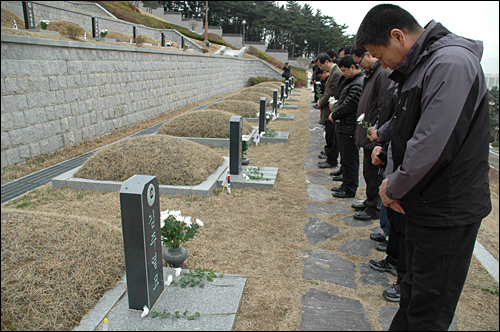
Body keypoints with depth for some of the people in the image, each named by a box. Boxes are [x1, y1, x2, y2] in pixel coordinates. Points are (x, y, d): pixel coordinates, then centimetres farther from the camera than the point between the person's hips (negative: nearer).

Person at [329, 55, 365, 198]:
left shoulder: (358, 84, -19)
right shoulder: (352, 81, 14)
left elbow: (348, 105, -19)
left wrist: (334, 115, -6)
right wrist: (335, 110, 5)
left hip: (350, 128, -10)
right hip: (345, 127, 11)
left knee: (350, 160, -1)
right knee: (346, 158, 18)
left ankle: (349, 190, 9)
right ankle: (345, 185, 30)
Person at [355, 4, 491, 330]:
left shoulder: (451, 63, -21)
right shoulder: (418, 66, 11)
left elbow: (431, 146, -26)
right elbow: (402, 128, 13)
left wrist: (393, 188, -12)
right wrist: (392, 179, 0)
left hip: (448, 213, -9)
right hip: (425, 206, 9)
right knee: (413, 296, 23)